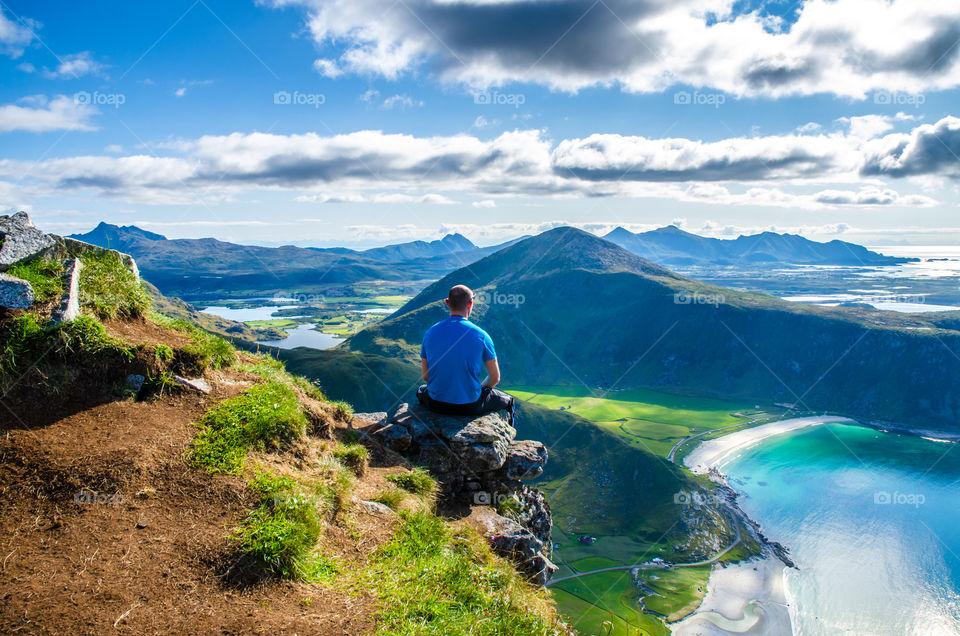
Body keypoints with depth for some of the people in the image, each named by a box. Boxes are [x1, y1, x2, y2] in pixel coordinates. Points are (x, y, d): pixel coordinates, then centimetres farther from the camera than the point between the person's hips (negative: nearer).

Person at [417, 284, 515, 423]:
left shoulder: (430, 332, -5)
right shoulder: (481, 336, -12)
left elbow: (426, 376, 5)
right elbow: (495, 378, -4)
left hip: (436, 405, 3)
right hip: (471, 406, -2)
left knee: (421, 391, 40)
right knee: (508, 400, 27)